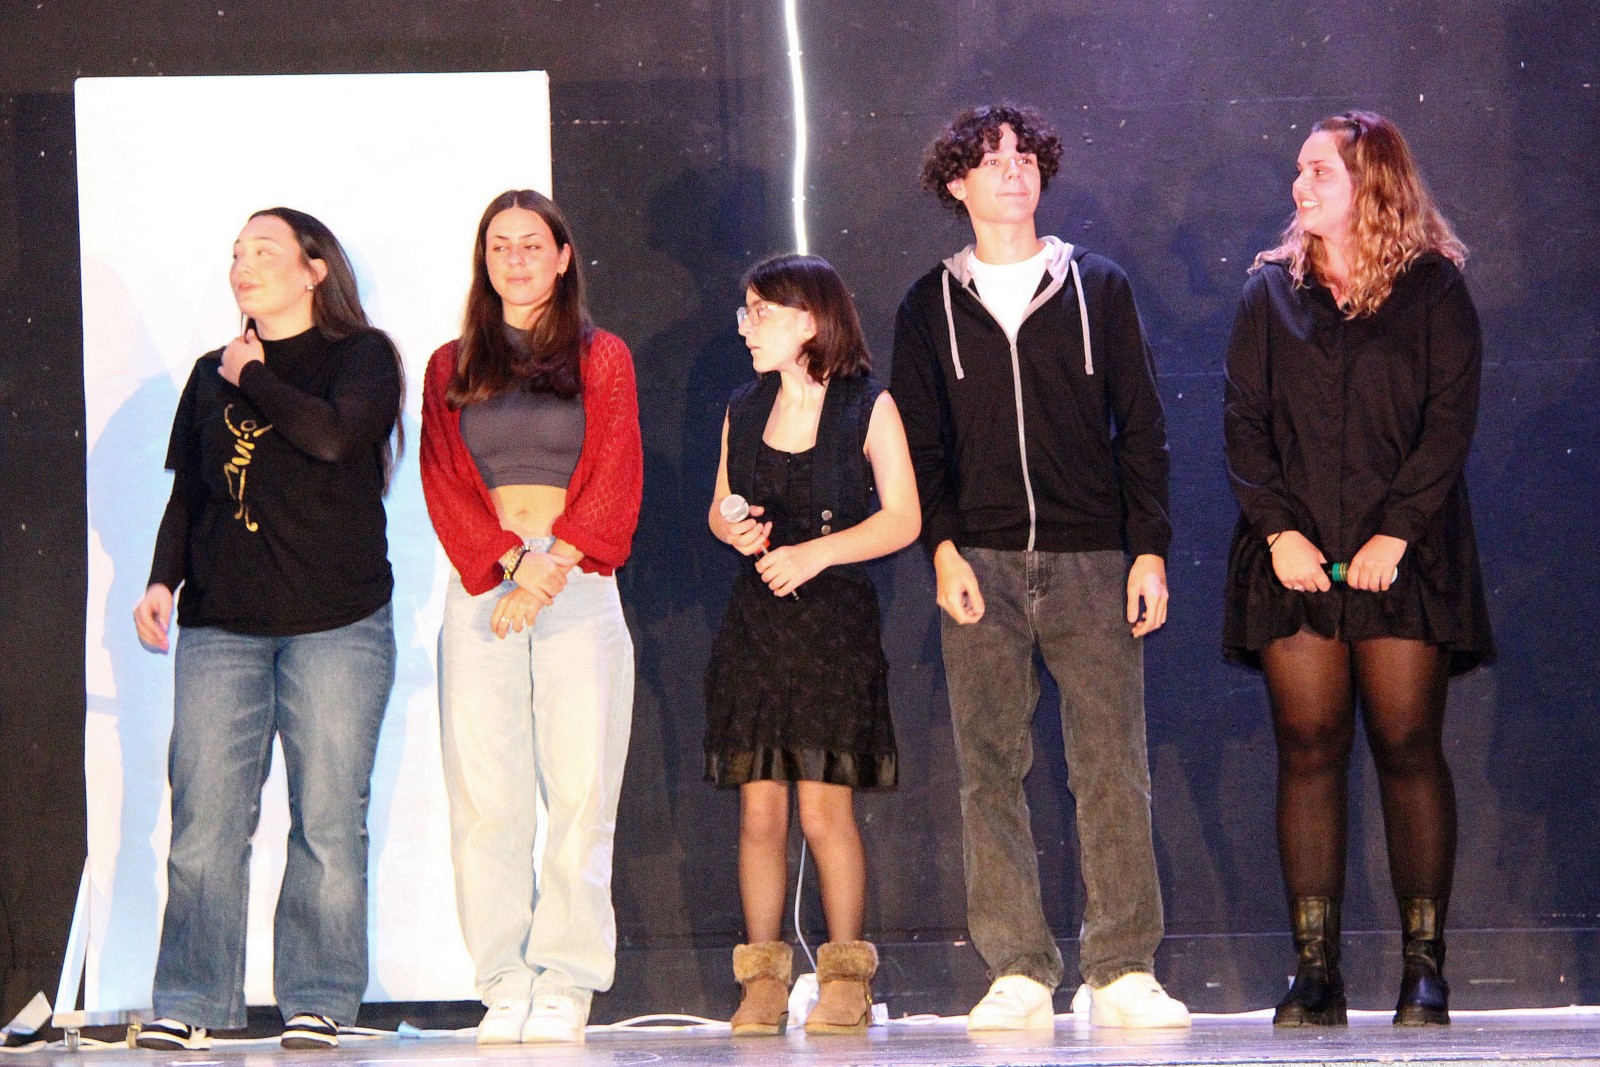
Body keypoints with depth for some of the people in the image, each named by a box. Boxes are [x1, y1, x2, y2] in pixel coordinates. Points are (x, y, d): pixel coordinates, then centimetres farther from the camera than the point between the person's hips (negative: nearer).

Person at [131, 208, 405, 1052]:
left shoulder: (360, 355, 5)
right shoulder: (212, 374, 19)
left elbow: (336, 434, -15)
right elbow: (187, 491, 20)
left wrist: (253, 379, -3)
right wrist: (162, 579, 7)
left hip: (336, 622, -4)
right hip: (219, 624, 4)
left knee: (327, 819, -4)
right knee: (205, 817, -3)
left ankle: (318, 1001, 3)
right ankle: (192, 1002, 0)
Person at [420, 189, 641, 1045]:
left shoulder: (602, 359, 12)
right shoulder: (451, 368, 16)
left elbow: (614, 482, 3)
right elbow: (445, 482, 5)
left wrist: (553, 566, -10)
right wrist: (509, 568, -10)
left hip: (579, 586, -1)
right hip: (481, 589, 1)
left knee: (579, 790, -7)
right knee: (485, 797, -4)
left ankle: (566, 981, -3)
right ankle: (504, 982, -1)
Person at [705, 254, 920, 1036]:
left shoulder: (867, 407, 0)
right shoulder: (744, 411, 14)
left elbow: (902, 519, -5)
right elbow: (721, 508, 20)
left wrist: (816, 552, -14)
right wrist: (734, 529, -3)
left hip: (836, 618, -4)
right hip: (755, 617, 4)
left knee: (825, 806, -8)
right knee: (758, 806, -2)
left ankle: (845, 979, 1)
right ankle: (763, 980, 3)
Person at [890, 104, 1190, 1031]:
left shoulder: (1098, 288, 10)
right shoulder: (932, 306, 12)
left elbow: (1142, 428, 8)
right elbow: (919, 441, 10)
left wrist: (1150, 549, -1)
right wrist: (943, 547, -5)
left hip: (1091, 563, -1)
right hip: (982, 568, 1)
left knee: (1114, 766, -5)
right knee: (991, 771, -3)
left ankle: (1123, 970, -2)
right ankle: (1018, 972, 0)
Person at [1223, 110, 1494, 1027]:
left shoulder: (1433, 288, 6)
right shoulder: (1271, 291, 13)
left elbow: (1450, 419, -2)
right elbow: (1245, 423, 7)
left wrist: (1396, 534, -12)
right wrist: (1278, 529, -7)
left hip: (1402, 557, -2)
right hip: (1295, 559, 2)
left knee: (1409, 746, -4)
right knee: (1309, 747, -1)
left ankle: (1425, 968, -1)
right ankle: (1316, 972, 0)